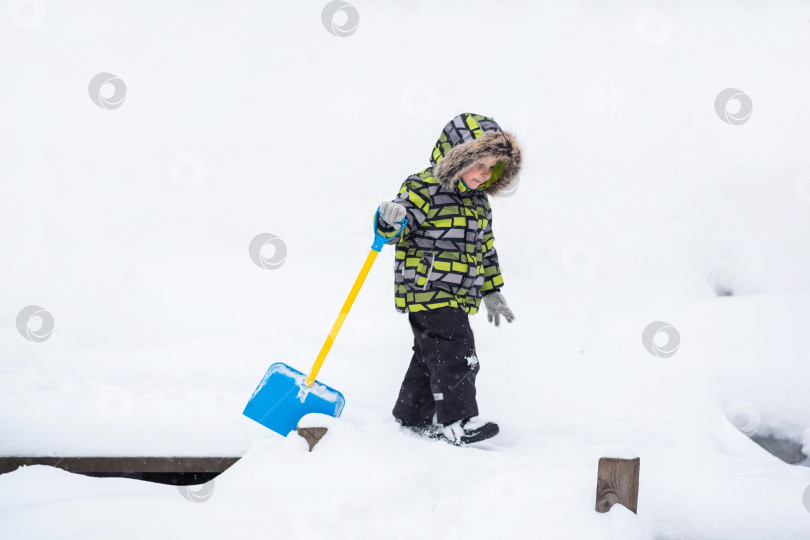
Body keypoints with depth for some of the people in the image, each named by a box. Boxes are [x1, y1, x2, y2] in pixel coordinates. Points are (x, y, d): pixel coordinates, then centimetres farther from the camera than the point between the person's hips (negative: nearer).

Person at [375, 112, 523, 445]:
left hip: (459, 297, 9)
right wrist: (390, 220, -39)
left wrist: (492, 292, 24)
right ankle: (458, 421, -14)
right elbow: (392, 232, -15)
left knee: (430, 358, 13)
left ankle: (411, 418, 22)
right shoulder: (423, 189, -11)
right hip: (427, 291, -8)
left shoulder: (478, 202, 15)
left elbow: (485, 249, 24)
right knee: (456, 355, -15)